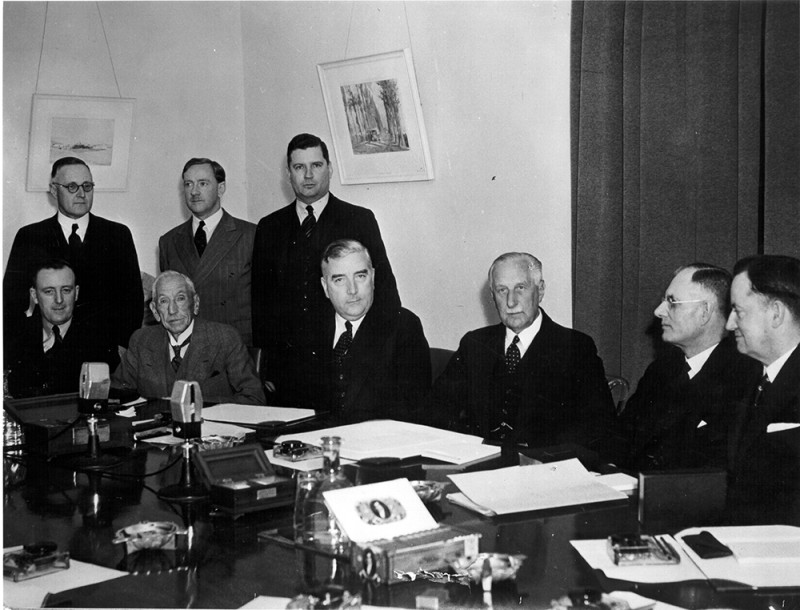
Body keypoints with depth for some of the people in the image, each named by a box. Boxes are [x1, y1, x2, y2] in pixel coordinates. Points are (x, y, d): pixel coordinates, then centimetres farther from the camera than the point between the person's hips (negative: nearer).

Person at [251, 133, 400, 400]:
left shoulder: (360, 220, 4)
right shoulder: (269, 228, 12)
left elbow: (384, 289, 3)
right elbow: (259, 298, 12)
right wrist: (264, 376, 4)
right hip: (285, 366, 2)